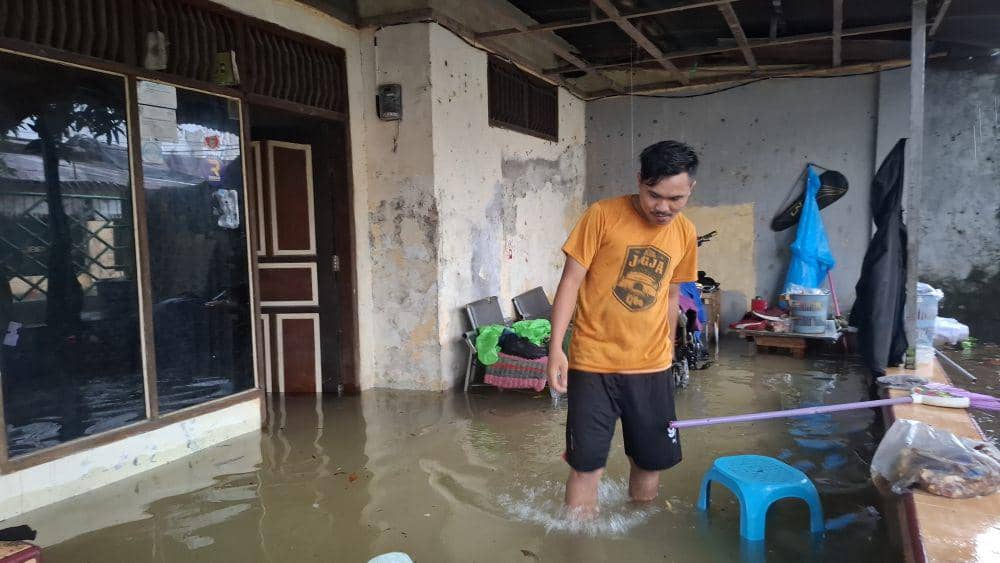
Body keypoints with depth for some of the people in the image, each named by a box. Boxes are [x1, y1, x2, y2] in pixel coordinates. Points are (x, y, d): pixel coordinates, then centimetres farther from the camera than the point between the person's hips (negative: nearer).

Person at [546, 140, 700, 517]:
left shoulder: (685, 233, 4)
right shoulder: (603, 216, -10)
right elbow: (571, 281, -10)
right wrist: (556, 348, -15)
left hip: (651, 368, 4)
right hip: (593, 364, -4)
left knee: (651, 464, 13)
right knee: (587, 467, 0)